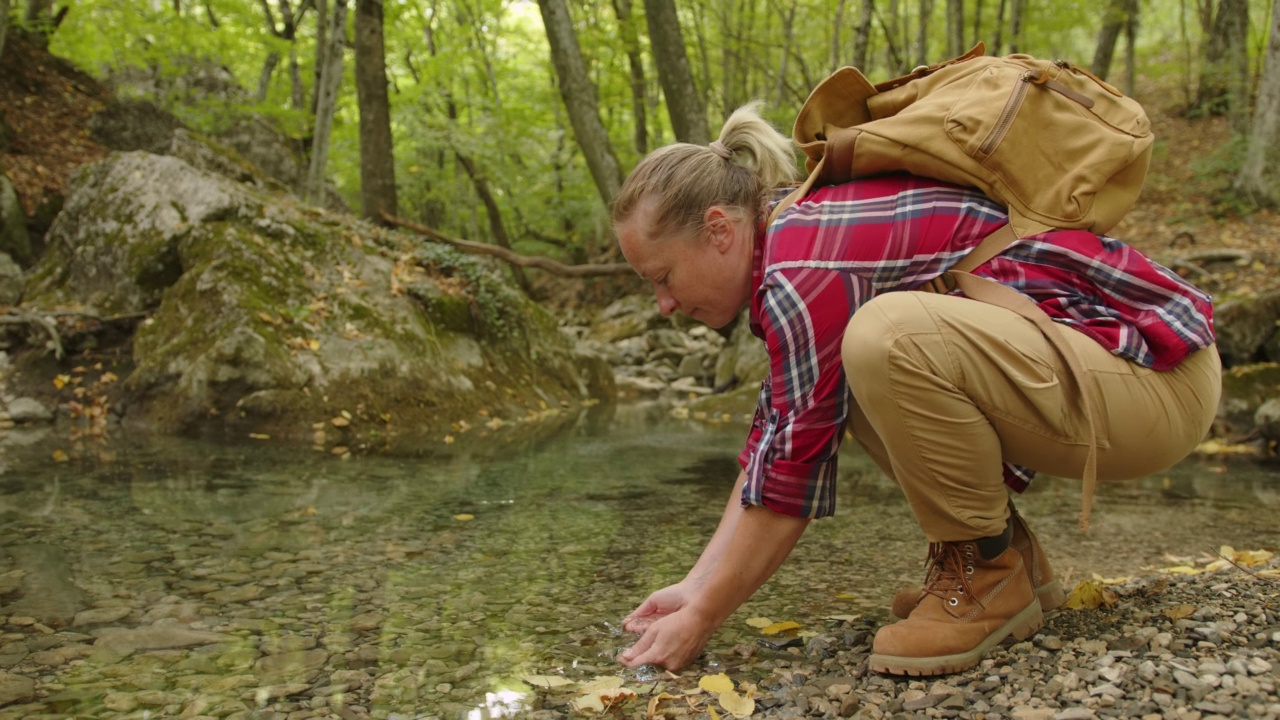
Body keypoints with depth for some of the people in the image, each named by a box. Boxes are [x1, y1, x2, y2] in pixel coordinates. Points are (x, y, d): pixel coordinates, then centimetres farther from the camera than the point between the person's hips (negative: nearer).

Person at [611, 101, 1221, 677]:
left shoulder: (807, 262, -20)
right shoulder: (801, 234, 9)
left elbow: (791, 473, -16)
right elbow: (772, 439, 10)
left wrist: (700, 621, -5)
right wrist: (696, 587, 7)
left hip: (1159, 377, -10)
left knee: (888, 338, -31)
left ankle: (989, 576, -8)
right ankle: (1012, 555, 12)